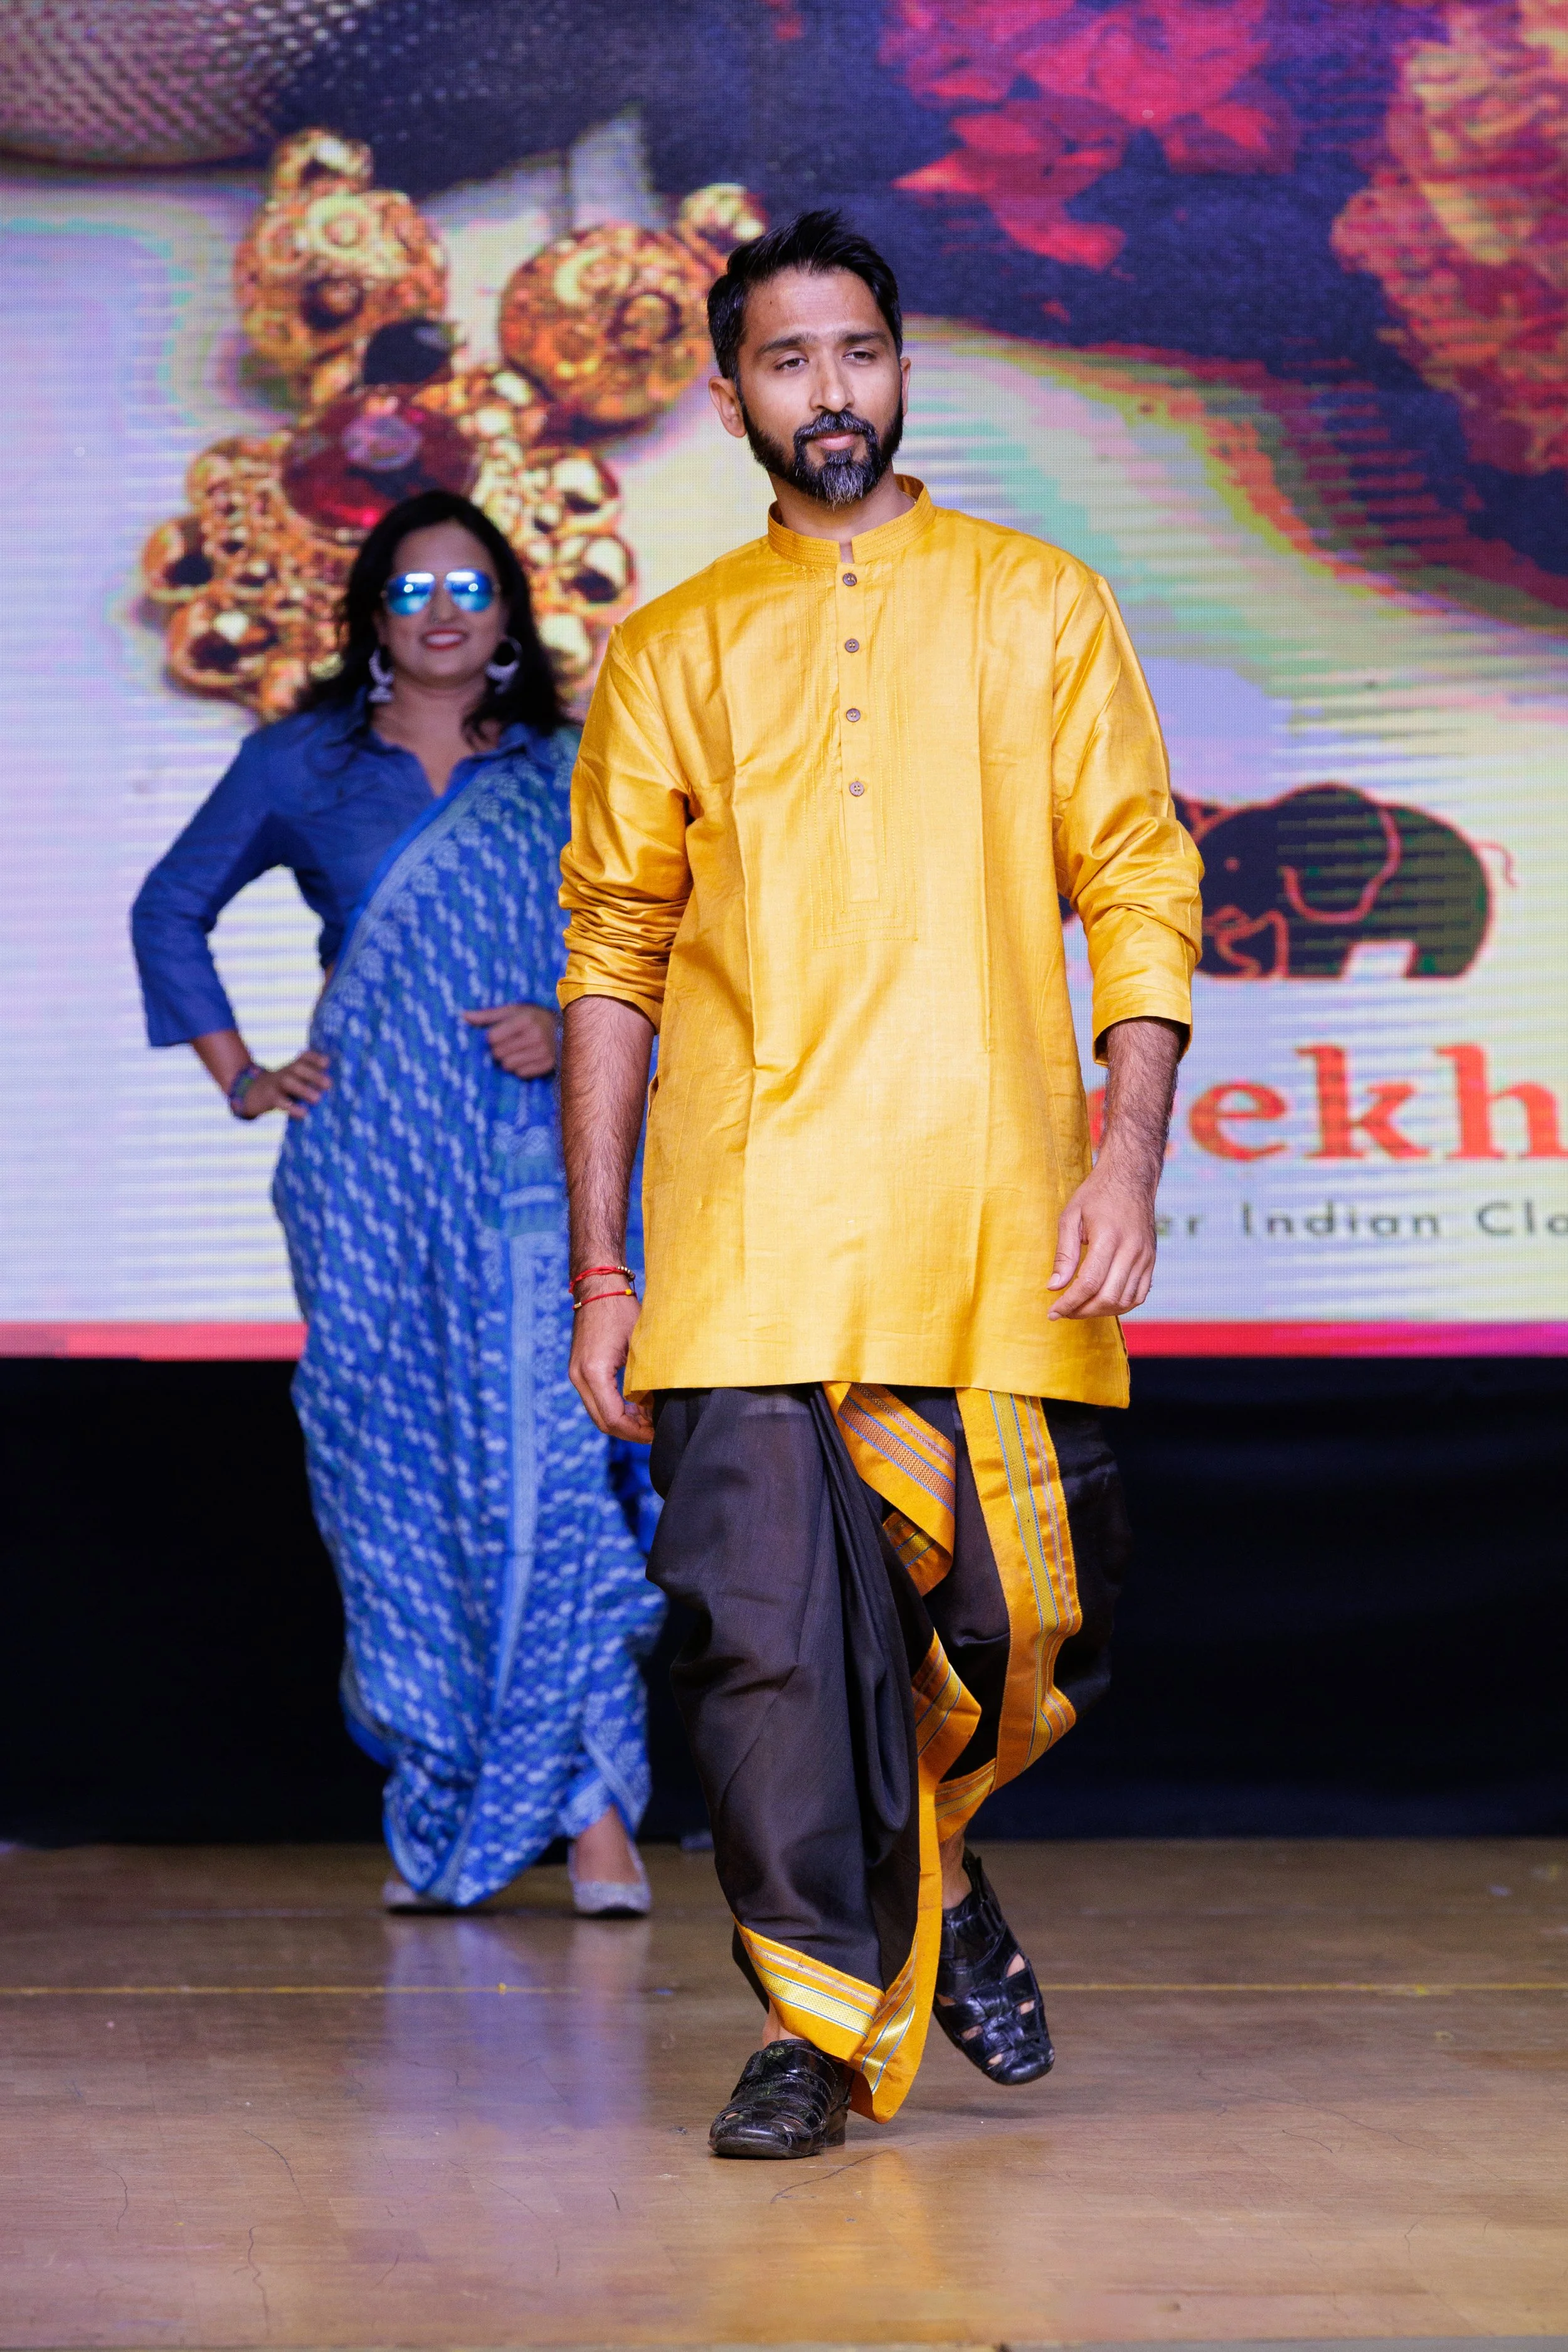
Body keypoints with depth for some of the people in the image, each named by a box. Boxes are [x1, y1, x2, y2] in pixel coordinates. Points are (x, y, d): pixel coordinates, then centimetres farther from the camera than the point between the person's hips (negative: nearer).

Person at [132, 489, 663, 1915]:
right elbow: (172, 910, 19)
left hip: (527, 1165, -1)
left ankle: (594, 1804, -10)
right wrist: (241, 1078, 10)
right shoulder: (302, 765, 11)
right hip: (366, 1167, 1)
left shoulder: (566, 777, 10)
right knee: (393, 1473, 1)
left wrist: (574, 1026, -7)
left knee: (542, 1460, -12)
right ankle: (433, 1817, 8)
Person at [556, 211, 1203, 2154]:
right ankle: (827, 2019, 3)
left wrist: (1128, 1158, -8)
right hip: (750, 1244, 0)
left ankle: (932, 1858, 34)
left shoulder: (1039, 608, 12)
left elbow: (1139, 886, 6)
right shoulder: (671, 651, 13)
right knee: (769, 1627, -9)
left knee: (1028, 1629, 3)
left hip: (997, 1231, 0)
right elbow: (613, 961, 13)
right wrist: (598, 1272, 7)